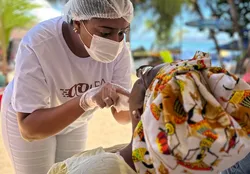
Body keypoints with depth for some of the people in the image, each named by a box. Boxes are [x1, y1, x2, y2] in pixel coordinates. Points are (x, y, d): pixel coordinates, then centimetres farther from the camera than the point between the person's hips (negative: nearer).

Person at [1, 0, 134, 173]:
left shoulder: (118, 48, -26)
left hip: (74, 122, 4)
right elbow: (29, 128, -38)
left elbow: (121, 115, -19)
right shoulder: (36, 45, -36)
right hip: (25, 118, -3)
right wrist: (86, 99, -50)